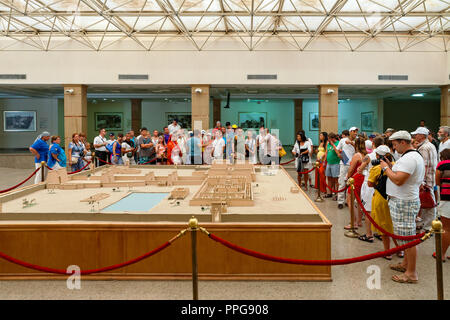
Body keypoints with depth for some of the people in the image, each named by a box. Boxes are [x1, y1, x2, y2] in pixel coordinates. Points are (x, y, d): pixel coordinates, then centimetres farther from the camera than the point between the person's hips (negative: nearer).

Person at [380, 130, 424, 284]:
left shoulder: (409, 158, -20)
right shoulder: (414, 156, 17)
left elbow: (398, 180, -27)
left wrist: (386, 168, -14)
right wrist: (391, 167, 10)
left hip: (404, 202, -12)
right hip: (403, 200, 12)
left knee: (408, 237, -5)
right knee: (406, 236, 20)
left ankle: (411, 273, 2)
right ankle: (406, 264, 33)